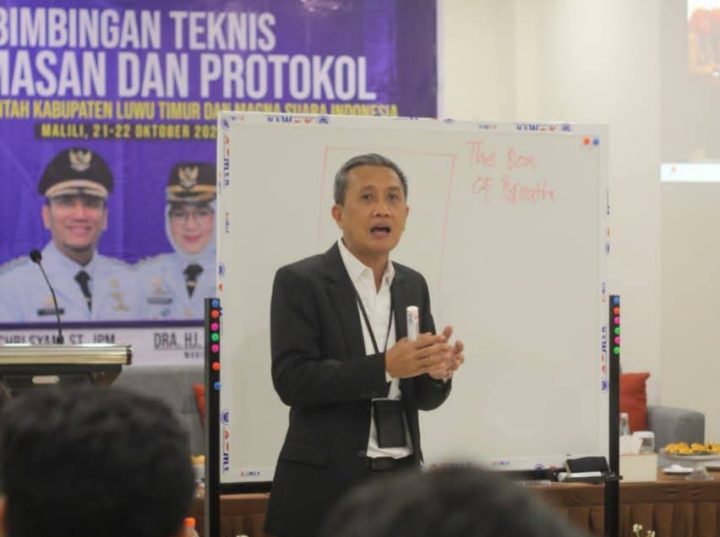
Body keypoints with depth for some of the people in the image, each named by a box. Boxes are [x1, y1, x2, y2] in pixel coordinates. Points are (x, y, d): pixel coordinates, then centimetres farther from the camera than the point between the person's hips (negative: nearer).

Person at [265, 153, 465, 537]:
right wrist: (385, 366, -23)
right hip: (326, 483, -5)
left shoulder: (413, 285, 11)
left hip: (402, 479, 5)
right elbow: (291, 379, -16)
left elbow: (424, 397, 11)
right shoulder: (300, 282, -5)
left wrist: (437, 370, -11)